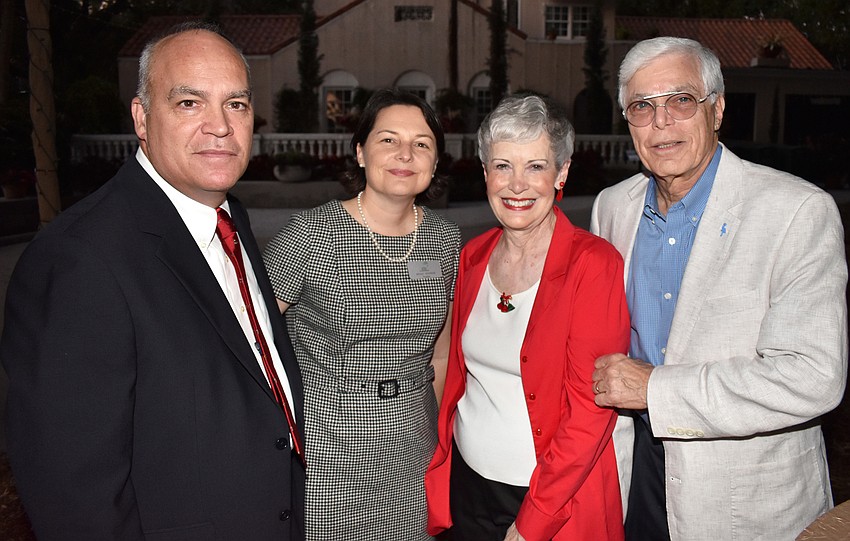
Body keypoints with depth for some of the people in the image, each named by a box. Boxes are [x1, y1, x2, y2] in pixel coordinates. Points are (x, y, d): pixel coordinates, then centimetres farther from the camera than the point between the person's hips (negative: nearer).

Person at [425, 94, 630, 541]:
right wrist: (437, 484, 4)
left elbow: (590, 412, -18)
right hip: (466, 484, 5)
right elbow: (457, 376, 7)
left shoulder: (594, 264, -16)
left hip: (557, 503, -4)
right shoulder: (473, 257, 0)